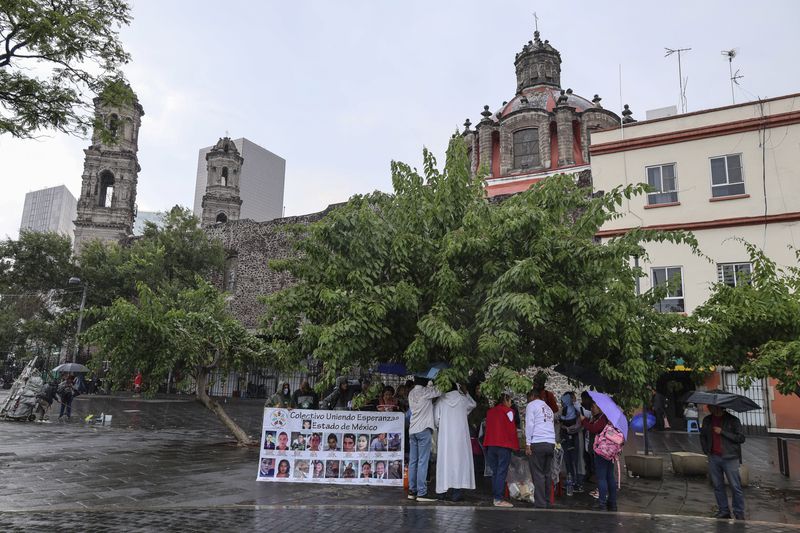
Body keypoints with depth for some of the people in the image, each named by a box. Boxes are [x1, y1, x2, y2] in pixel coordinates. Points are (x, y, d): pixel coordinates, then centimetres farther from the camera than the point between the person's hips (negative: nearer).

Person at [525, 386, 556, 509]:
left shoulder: (531, 405, 4)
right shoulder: (548, 408, 25)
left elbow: (529, 425, -5)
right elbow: (552, 426, 19)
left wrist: (527, 444, -5)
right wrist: (551, 442, 15)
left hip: (537, 443, -6)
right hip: (551, 443, 6)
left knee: (538, 475, -5)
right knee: (547, 474, 10)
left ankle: (540, 504, -8)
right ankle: (547, 502, 11)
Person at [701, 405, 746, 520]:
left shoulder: (733, 420, -4)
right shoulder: (707, 420, 11)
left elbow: (741, 438, -10)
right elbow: (702, 436, 24)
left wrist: (722, 432, -16)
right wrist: (706, 450, 12)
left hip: (730, 458, -4)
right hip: (713, 458, 4)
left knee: (735, 487, -2)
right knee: (718, 486, 8)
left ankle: (739, 514, 8)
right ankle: (723, 511, 18)